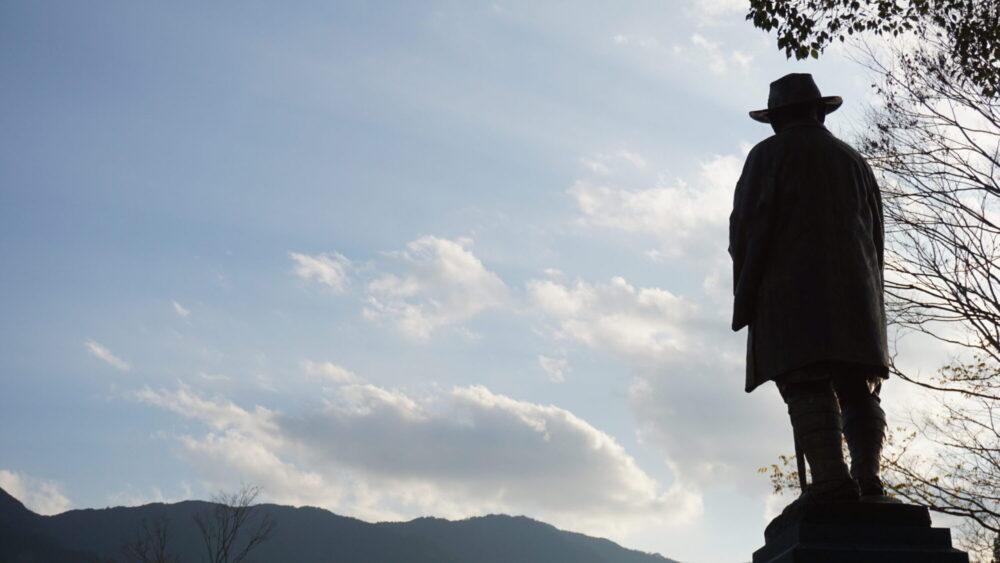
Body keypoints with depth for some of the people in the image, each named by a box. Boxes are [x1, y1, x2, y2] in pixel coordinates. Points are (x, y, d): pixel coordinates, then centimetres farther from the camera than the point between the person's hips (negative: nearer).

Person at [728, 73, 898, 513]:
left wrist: (745, 294, 3)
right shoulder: (853, 160, 24)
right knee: (857, 387, 3)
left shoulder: (770, 154, 7)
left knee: (807, 386, -13)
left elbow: (748, 226, -3)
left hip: (791, 288, -5)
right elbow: (876, 233, 22)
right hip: (856, 291, 5)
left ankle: (831, 479, -25)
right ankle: (867, 478, -9)